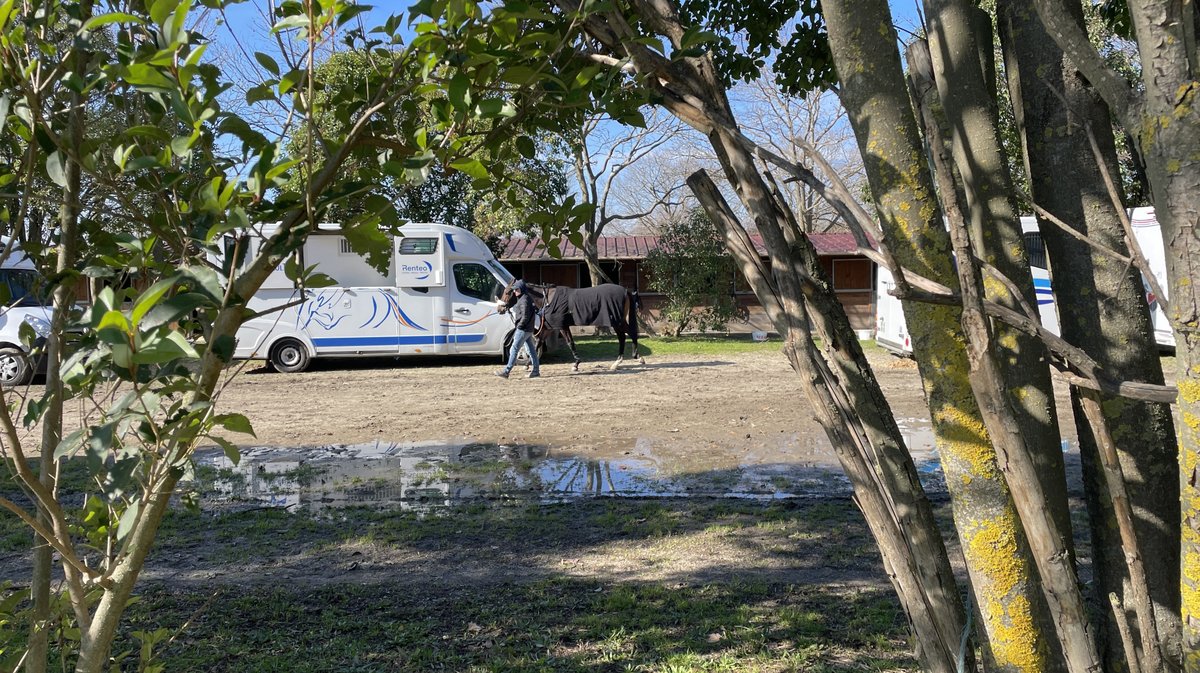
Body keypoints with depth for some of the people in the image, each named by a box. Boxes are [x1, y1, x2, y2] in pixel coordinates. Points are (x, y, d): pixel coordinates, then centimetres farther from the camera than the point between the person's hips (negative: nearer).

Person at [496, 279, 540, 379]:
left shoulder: (524, 300, -17)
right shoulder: (528, 298, 14)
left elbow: (525, 316, -22)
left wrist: (519, 326, -15)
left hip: (523, 329, -11)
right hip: (529, 329, 11)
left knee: (514, 350, -6)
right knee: (531, 350, 12)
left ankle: (506, 371, -4)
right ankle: (536, 371, 15)